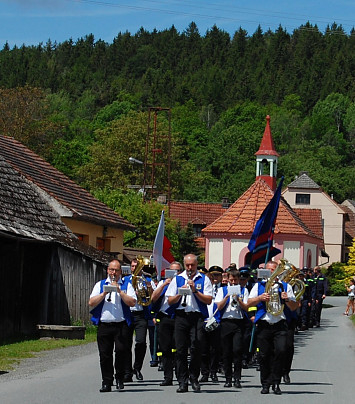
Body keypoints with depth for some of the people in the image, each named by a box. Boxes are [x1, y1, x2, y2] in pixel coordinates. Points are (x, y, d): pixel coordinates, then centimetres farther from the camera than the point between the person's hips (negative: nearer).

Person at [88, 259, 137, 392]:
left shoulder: (126, 285, 11)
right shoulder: (100, 285, 16)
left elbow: (132, 302, -4)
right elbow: (91, 303, 4)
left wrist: (119, 291, -9)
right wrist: (104, 293, -6)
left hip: (121, 325, -2)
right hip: (103, 325, 2)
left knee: (121, 350, -14)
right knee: (105, 354, 2)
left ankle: (119, 378, 5)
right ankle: (106, 382, 11)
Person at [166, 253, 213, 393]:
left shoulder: (204, 279, 9)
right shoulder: (177, 279, 15)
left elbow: (208, 300, -1)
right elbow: (170, 301, 11)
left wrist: (195, 291, -11)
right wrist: (180, 293, -6)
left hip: (197, 317, -2)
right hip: (181, 317, 2)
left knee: (196, 348, -9)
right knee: (181, 349, 0)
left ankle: (194, 378, 7)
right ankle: (182, 382, 5)